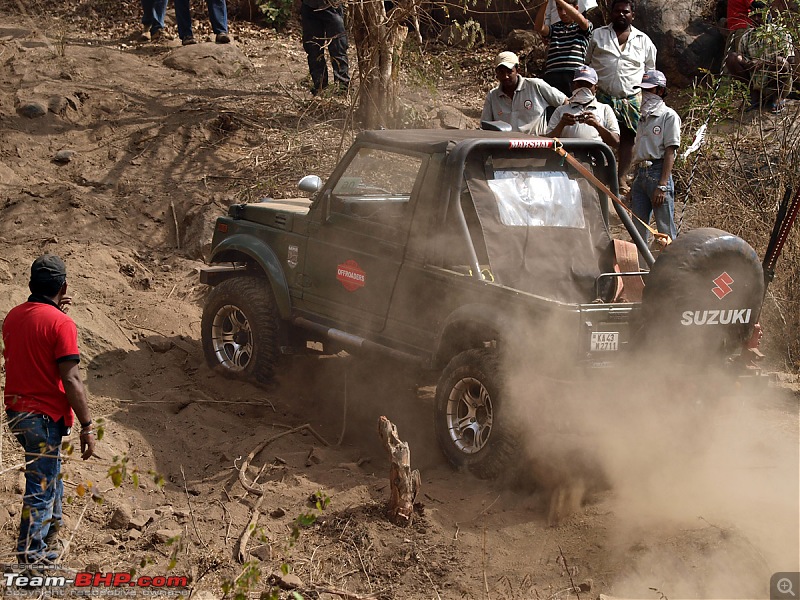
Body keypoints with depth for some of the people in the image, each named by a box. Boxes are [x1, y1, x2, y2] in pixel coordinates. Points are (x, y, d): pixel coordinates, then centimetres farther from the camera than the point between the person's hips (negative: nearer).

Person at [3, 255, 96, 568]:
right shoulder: (61, 323, -18)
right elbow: (71, 380, -21)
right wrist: (87, 426, -17)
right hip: (45, 416, -8)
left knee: (49, 471, 27)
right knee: (41, 486, 1)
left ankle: (51, 530, 42)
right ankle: (30, 557, 6)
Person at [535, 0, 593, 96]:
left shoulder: (584, 27, 13)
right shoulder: (554, 28, 21)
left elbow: (581, 20, -10)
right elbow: (539, 27, 1)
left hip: (574, 75, -2)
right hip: (551, 75, 2)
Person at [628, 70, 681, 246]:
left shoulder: (668, 116, -2)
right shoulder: (643, 118, 21)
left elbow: (670, 152, -9)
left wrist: (662, 185, -17)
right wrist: (633, 184, 17)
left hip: (658, 173, -8)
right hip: (640, 174, 8)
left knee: (665, 229, -8)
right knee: (638, 230, 8)